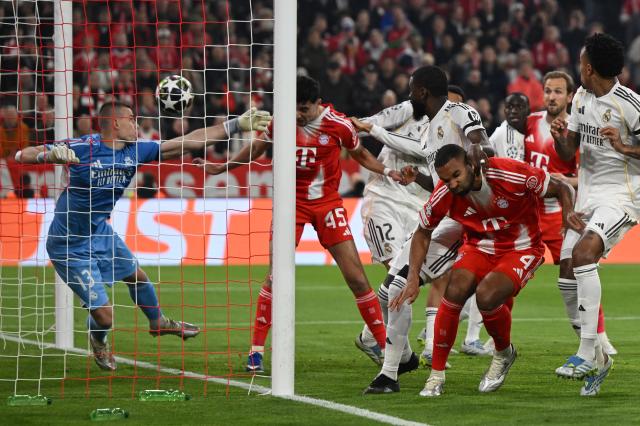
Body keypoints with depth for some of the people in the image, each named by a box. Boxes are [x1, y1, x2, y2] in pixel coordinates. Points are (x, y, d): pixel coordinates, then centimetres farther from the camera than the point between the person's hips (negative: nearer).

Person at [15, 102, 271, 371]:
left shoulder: (135, 151, -6)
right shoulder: (82, 148, -25)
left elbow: (189, 142, -3)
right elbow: (22, 156, -26)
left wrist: (238, 124, -4)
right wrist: (51, 154, -48)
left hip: (100, 232, 7)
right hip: (71, 246, -7)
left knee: (137, 275, 26)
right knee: (104, 316, -4)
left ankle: (158, 322, 57)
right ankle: (98, 340, 33)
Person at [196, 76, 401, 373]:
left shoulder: (338, 125, -10)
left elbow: (360, 155, 8)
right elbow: (256, 149, 12)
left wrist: (387, 171, -8)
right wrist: (221, 168, 10)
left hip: (328, 203, 0)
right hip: (293, 201, 0)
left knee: (356, 277, -3)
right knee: (276, 276, -13)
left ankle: (385, 345, 9)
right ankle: (256, 350, -5)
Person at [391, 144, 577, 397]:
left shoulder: (511, 173, -27)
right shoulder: (444, 195, -16)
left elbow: (562, 189, -12)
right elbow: (423, 234, 3)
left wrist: (569, 213, -33)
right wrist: (413, 278, -7)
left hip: (521, 249, -3)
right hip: (479, 246, 4)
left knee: (486, 297, -28)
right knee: (454, 291, -23)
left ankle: (504, 354, 6)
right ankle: (436, 376, -9)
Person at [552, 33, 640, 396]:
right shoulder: (581, 97, 9)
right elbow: (568, 153, 15)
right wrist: (559, 137, -7)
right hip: (587, 195, 8)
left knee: (583, 253, -28)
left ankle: (588, 354, -27)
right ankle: (596, 355, 14)